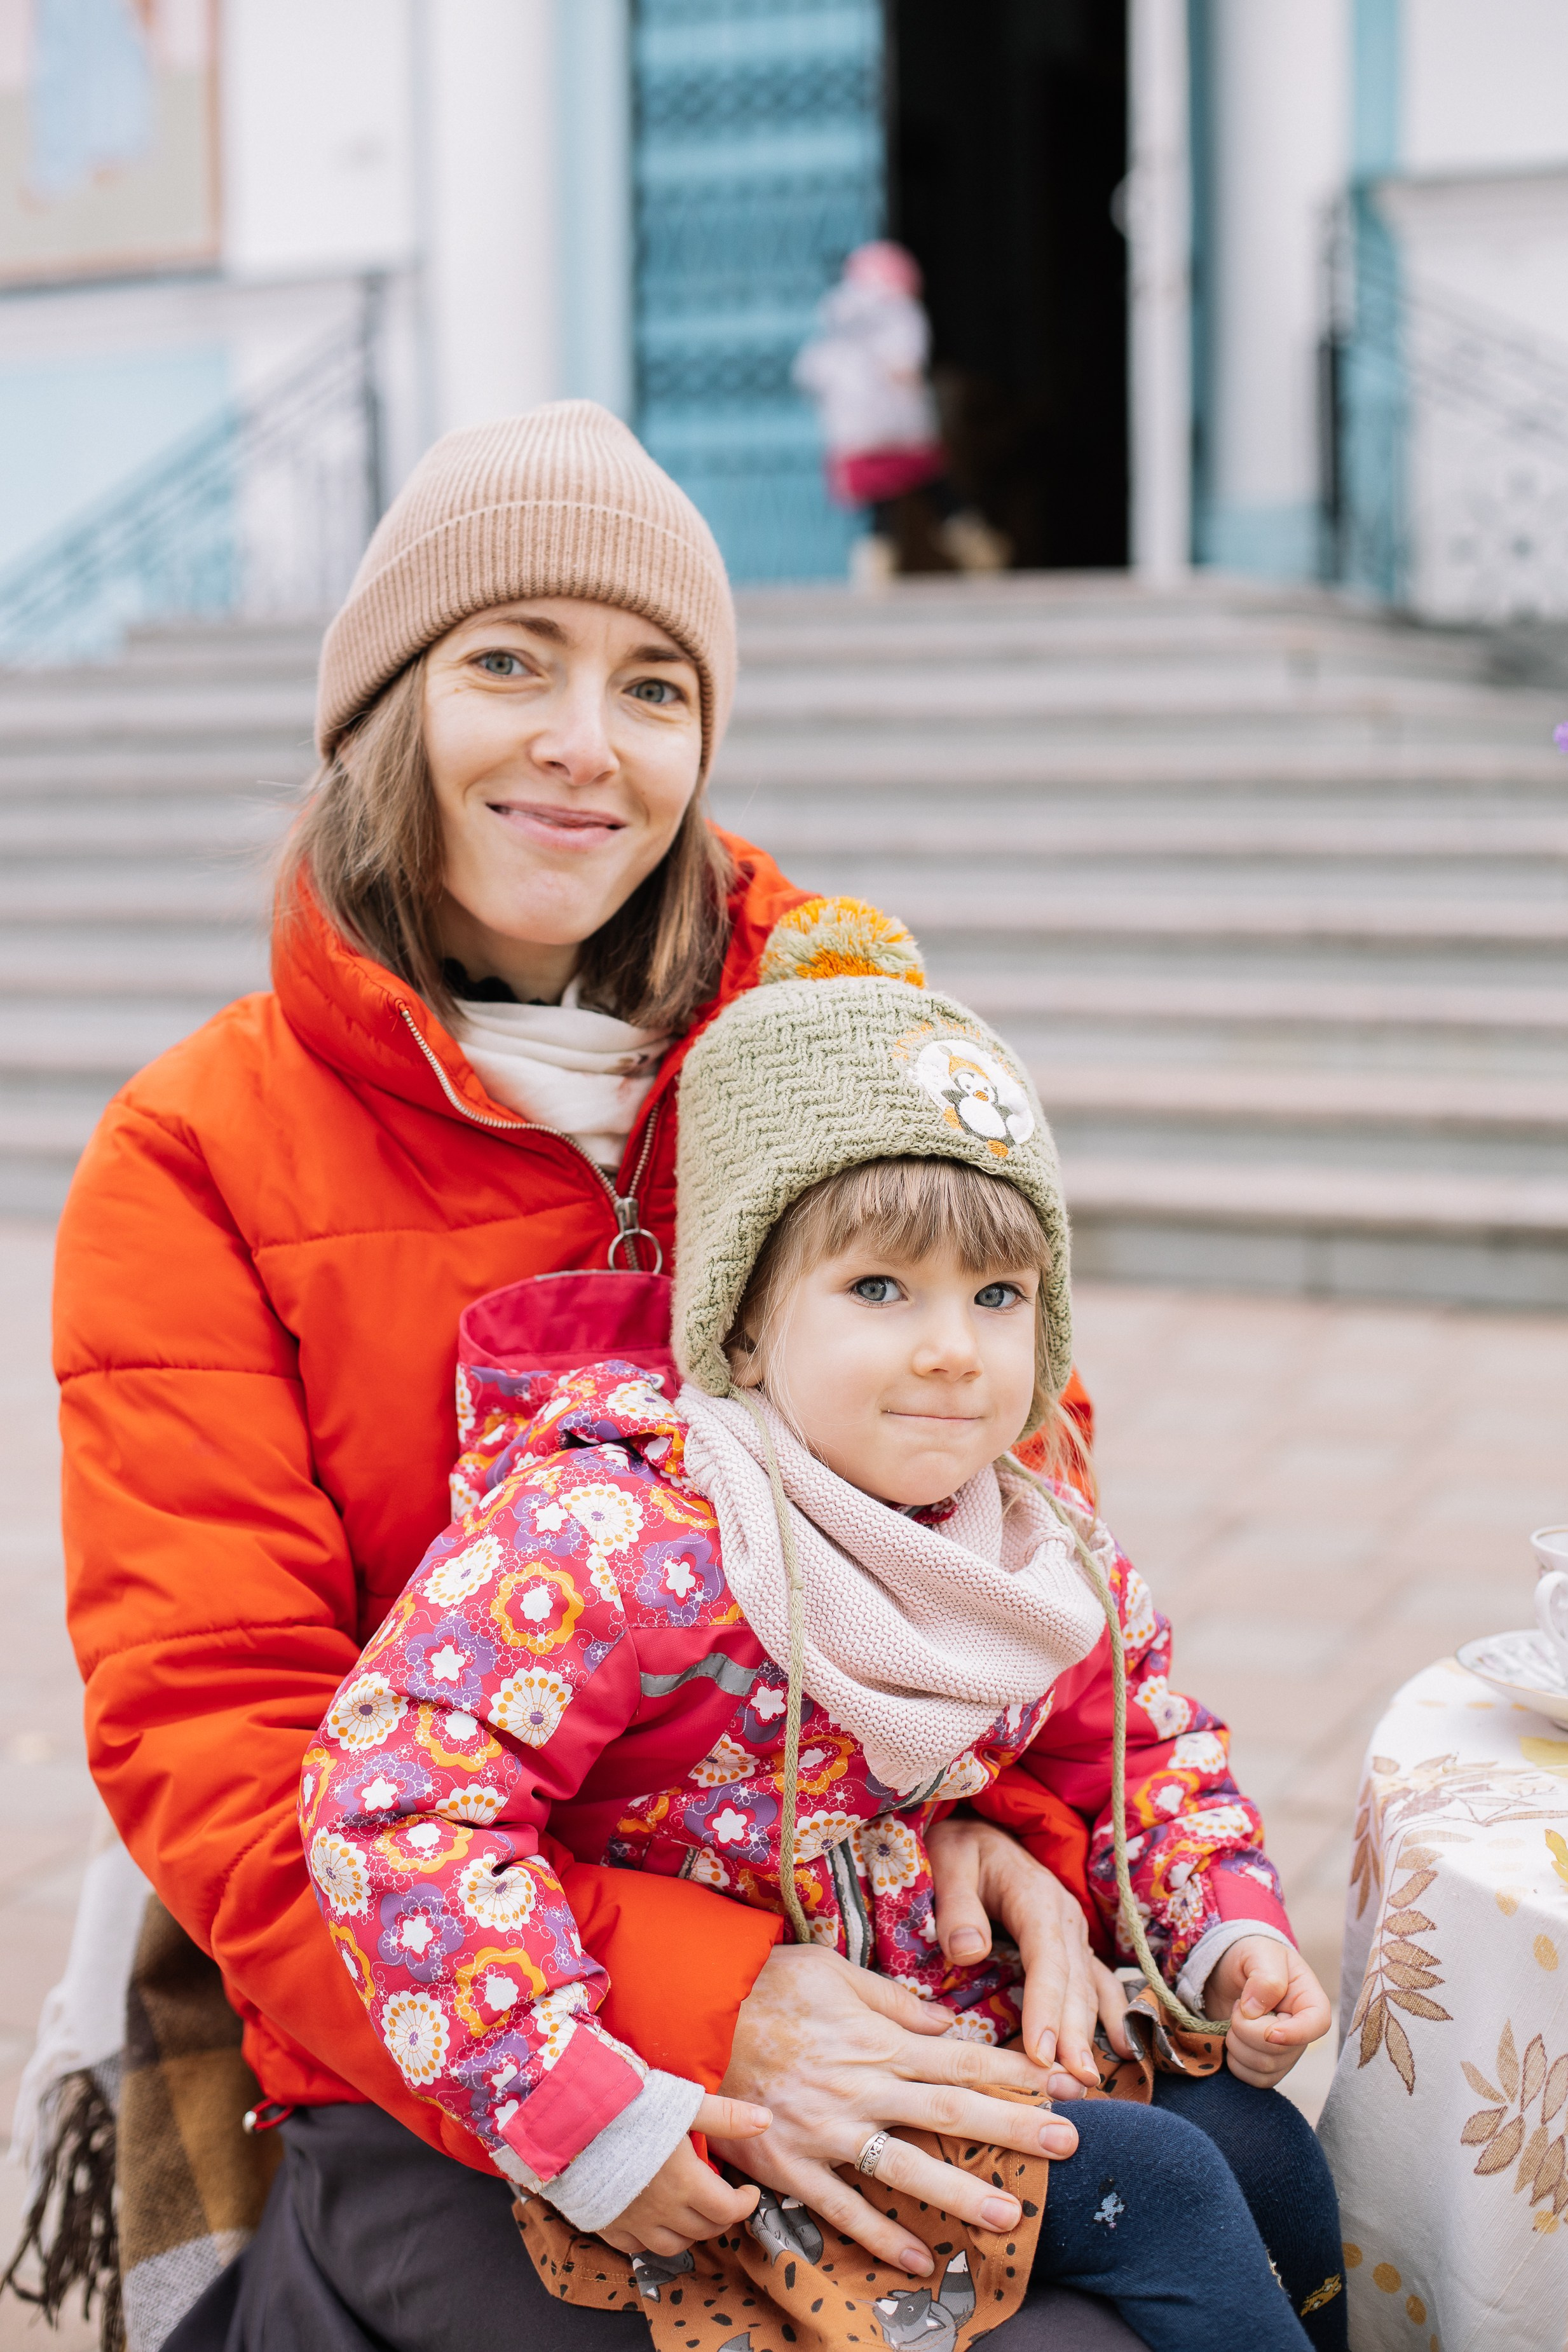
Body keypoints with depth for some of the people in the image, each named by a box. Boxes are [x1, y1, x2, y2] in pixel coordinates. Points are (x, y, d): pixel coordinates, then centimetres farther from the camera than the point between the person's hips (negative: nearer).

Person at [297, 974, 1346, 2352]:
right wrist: (585, 2116, -32)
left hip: (938, 2019, 8)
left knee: (1267, 2149, 3)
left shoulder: (1052, 1563, 0)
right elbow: (398, 1786, -31)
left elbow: (1149, 1745, 20)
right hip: (710, 2089, -7)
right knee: (1152, 2185, -16)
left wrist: (1229, 1928, 1)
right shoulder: (615, 1539, -26)